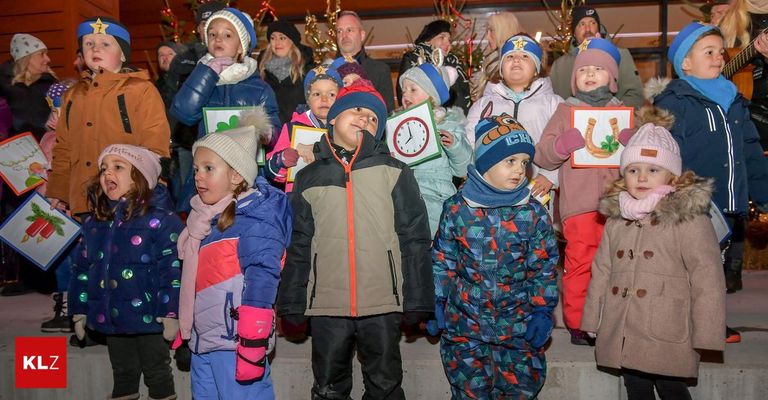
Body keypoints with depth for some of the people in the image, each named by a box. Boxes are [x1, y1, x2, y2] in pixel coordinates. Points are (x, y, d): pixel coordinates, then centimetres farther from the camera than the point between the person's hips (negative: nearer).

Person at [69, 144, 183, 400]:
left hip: (148, 318, -6)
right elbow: (81, 268, 12)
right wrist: (79, 311, 11)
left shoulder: (159, 219, -15)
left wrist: (170, 313, -19)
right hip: (110, 318, 6)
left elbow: (172, 269, -17)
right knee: (122, 374, 22)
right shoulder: (94, 222, 5)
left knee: (157, 374, 11)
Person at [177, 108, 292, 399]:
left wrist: (253, 342, -24)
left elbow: (262, 278, -21)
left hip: (235, 343, -9)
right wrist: (183, 325, 26)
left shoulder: (255, 219, -13)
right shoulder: (203, 217, 15)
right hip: (202, 343, 9)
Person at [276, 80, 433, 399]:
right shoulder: (309, 178, 6)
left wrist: (417, 300, -5)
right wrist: (292, 304, 5)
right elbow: (298, 245, 8)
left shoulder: (394, 173, 0)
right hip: (326, 306, 2)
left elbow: (414, 239, -2)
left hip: (382, 305, -1)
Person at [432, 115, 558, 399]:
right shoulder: (457, 208, -5)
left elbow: (543, 266, 0)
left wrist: (542, 310, -4)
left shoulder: (533, 213, -4)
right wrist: (437, 301, 2)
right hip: (464, 323, 0)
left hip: (518, 324, 1)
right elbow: (442, 259, 3)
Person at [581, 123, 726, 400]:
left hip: (667, 339, -5)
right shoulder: (616, 219, 9)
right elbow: (601, 272, 14)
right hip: (621, 337, 5)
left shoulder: (690, 219, -7)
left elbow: (707, 280, -9)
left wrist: (706, 335, -11)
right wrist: (592, 320, 14)